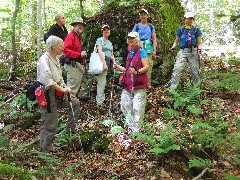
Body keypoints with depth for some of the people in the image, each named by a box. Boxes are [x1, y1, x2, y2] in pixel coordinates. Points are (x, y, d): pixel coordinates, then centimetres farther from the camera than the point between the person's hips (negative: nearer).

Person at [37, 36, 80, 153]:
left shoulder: (56, 59, 11)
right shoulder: (44, 60, -19)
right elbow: (47, 79, -30)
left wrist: (65, 88, 5)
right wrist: (61, 89, -27)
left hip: (56, 92, 9)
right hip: (47, 94, -9)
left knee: (75, 102, 14)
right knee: (49, 124, -1)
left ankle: (71, 128, 25)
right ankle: (45, 150, 13)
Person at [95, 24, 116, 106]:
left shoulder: (110, 43, 23)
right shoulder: (100, 40, 0)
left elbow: (112, 55, 23)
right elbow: (100, 52, -12)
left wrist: (114, 63, 6)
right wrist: (104, 63, -22)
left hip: (109, 62, 7)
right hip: (102, 61, -7)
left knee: (102, 82, 10)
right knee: (102, 82, -9)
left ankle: (101, 99, 15)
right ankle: (100, 102, -5)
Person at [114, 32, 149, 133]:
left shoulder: (141, 52, -4)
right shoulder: (130, 53, 18)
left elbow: (146, 67, -12)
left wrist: (137, 71, -28)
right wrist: (120, 68, 13)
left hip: (139, 85, -8)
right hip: (129, 85, 8)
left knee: (138, 108, -6)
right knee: (125, 106, 8)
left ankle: (135, 129, 0)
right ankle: (130, 125, 19)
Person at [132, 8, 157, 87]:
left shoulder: (151, 26, 17)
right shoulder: (137, 26, 13)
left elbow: (154, 39, 13)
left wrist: (154, 50, 3)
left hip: (148, 48, 1)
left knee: (149, 65, -4)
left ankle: (148, 84, 2)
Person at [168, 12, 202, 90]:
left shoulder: (196, 30, 7)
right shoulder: (180, 29, 9)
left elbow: (199, 43, 8)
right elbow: (176, 41, 15)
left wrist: (199, 49, -13)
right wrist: (173, 47, -4)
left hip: (193, 52, 0)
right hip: (183, 52, 0)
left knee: (195, 71, 5)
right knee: (177, 70, -12)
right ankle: (172, 89, -12)